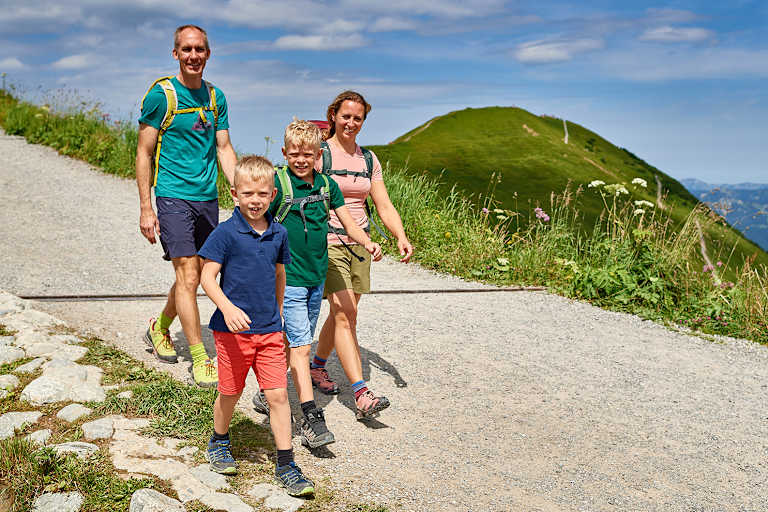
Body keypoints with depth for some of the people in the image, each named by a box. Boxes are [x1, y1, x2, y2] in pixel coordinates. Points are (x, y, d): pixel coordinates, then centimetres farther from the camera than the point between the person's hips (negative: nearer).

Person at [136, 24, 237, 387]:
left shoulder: (215, 97, 9)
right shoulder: (161, 95, -7)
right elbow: (144, 153, -5)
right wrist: (146, 208, -9)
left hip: (208, 197, 6)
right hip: (173, 197, -6)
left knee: (195, 275, 13)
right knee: (188, 276, -9)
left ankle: (159, 329, 37)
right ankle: (199, 358, 0)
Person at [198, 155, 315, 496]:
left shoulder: (278, 234, 4)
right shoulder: (226, 233, -10)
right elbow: (207, 277, -12)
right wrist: (227, 308, -27)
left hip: (269, 331, 3)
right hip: (232, 330, -3)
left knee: (278, 394, 0)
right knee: (230, 393, 13)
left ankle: (286, 465, 9)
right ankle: (219, 443, 40)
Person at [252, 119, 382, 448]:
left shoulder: (326, 185, 7)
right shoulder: (278, 183, -9)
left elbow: (348, 223, 12)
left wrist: (367, 243, -6)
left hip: (317, 276, 6)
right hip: (289, 278, -6)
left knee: (295, 343, 16)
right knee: (300, 346, -8)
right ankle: (311, 418, -7)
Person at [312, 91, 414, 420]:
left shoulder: (368, 159, 12)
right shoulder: (320, 153, -4)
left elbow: (384, 206, 8)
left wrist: (401, 237, -8)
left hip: (358, 244, 6)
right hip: (328, 242, -6)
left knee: (343, 314, 11)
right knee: (344, 314, -14)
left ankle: (317, 367, 35)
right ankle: (361, 394, -18)